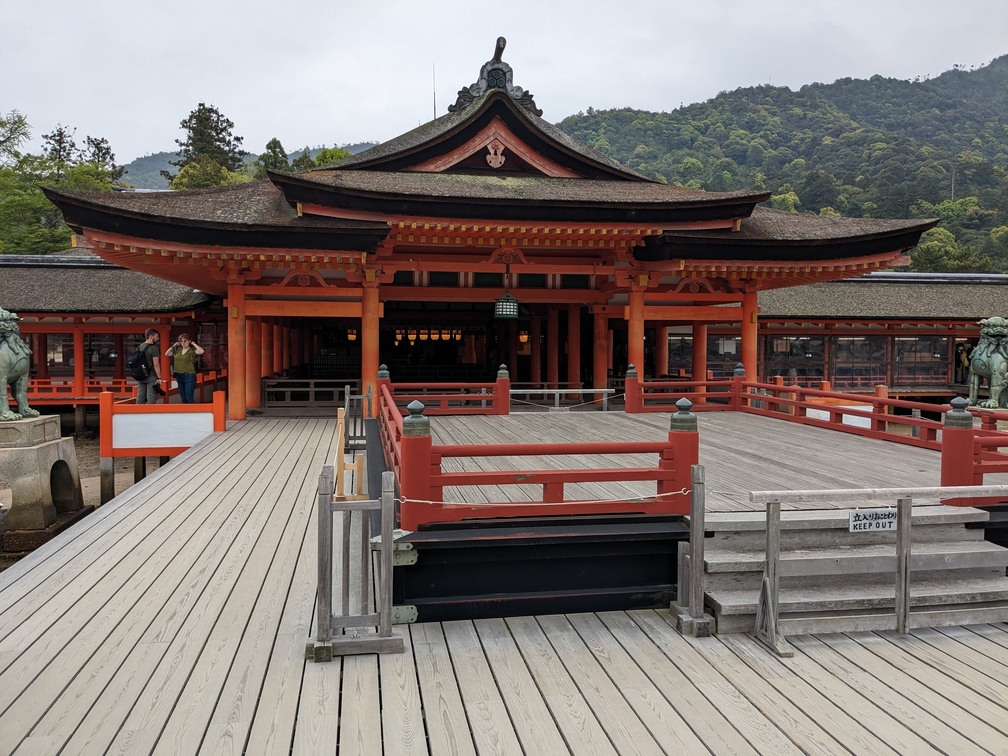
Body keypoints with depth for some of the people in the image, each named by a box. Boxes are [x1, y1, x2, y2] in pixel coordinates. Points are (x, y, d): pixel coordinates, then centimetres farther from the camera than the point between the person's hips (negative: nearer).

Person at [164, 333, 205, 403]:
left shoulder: (192, 350, -7)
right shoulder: (177, 350, 10)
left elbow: (202, 351, -26)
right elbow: (166, 354, 16)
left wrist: (193, 343, -12)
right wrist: (174, 345, 9)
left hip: (189, 376, -6)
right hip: (179, 376, 6)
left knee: (189, 398, -8)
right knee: (183, 399, 12)